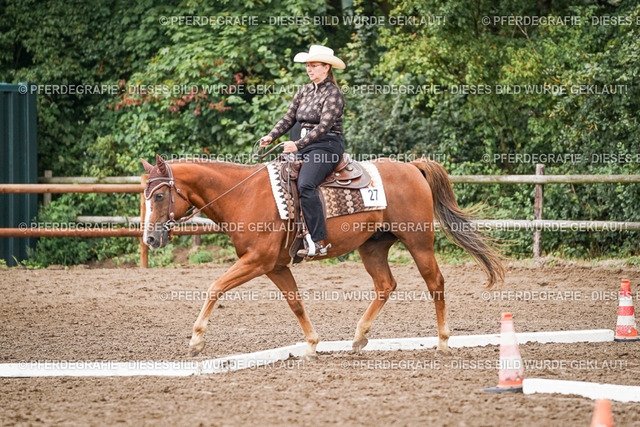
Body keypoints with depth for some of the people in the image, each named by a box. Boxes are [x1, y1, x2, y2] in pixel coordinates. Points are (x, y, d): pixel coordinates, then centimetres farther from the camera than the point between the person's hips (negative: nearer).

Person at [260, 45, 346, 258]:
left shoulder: (333, 94, -8)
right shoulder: (304, 91, 16)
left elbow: (324, 126, -18)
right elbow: (289, 118, 15)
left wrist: (298, 145, -27)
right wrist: (271, 137, -3)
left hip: (327, 147, -9)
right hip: (304, 147, 9)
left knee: (305, 185, -30)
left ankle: (319, 242, -34)